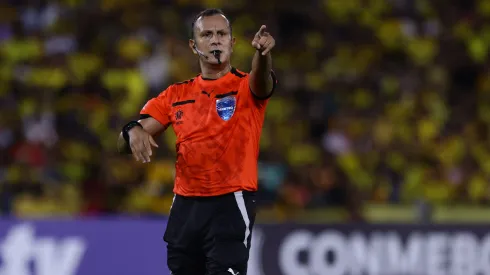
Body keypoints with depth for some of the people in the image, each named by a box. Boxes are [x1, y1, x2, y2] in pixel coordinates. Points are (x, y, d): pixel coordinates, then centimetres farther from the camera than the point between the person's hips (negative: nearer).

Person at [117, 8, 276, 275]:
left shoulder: (246, 87, -1)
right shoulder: (176, 95, 11)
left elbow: (261, 80, -27)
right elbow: (124, 144, 9)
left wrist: (262, 53, -50)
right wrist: (133, 131, -16)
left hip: (230, 205, -5)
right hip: (185, 206, 5)